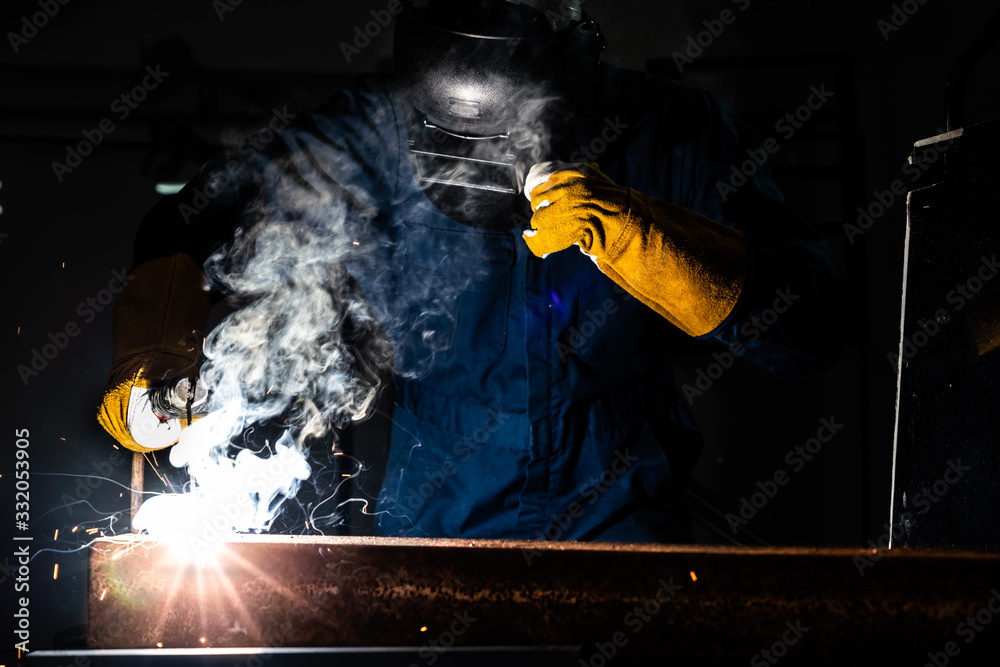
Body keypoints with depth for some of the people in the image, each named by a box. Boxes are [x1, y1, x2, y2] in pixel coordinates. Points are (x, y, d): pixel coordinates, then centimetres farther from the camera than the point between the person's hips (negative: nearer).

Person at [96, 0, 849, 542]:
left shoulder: (674, 136, -12)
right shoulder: (370, 140, -10)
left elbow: (813, 326, -17)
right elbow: (195, 220, 3)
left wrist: (633, 237, -30)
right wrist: (153, 353, -16)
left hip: (619, 526, -1)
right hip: (435, 524, 2)